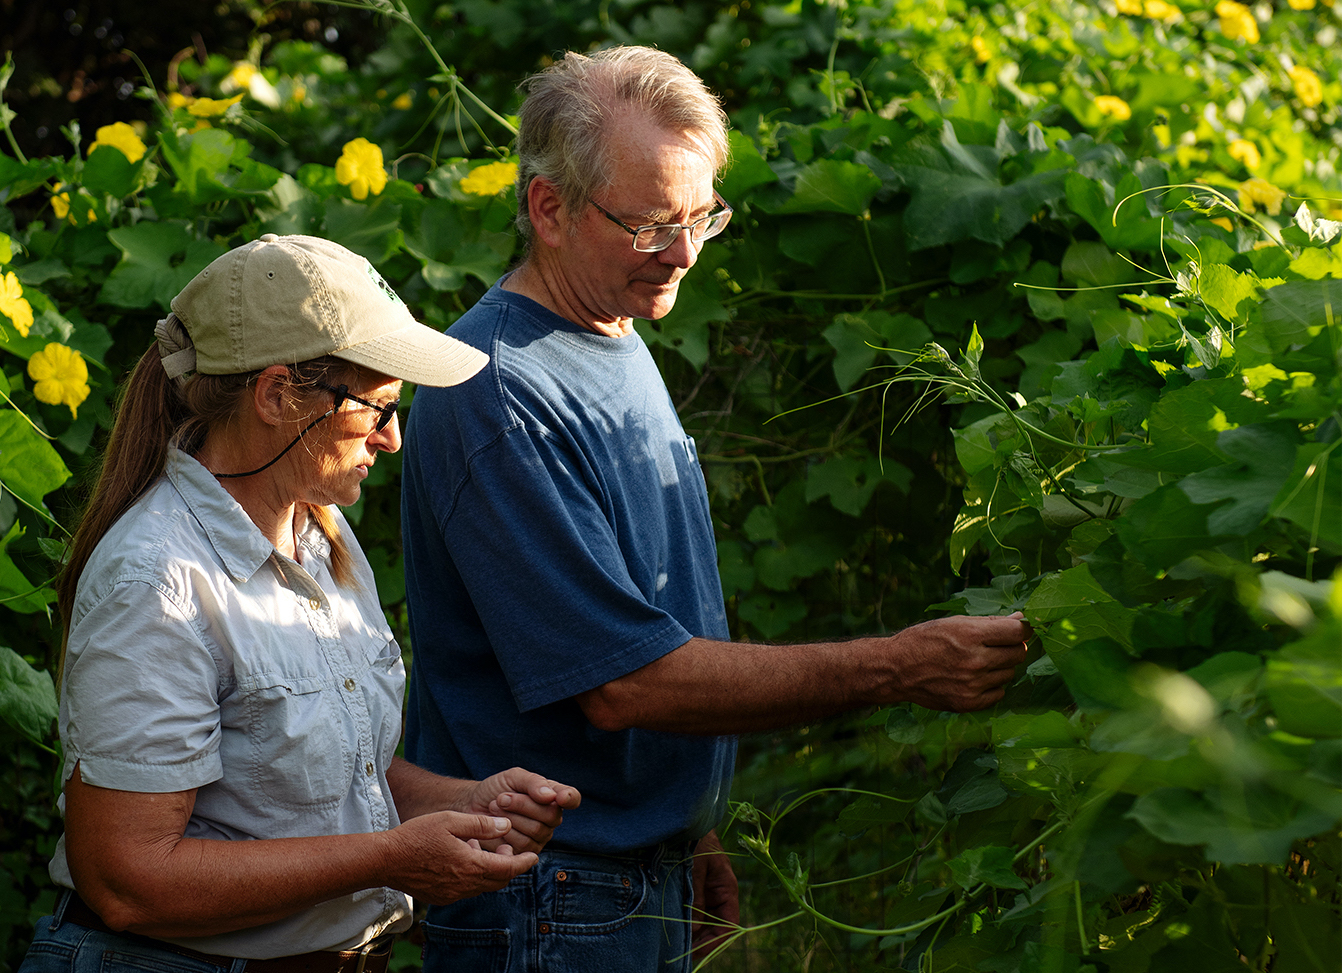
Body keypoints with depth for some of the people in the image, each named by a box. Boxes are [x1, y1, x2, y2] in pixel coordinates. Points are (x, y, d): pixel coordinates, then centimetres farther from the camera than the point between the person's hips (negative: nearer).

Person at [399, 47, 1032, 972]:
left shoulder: (621, 347, 10)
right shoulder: (501, 397, -21)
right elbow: (625, 683, -24)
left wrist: (697, 843, 14)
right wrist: (901, 668, -24)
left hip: (654, 883, 8)